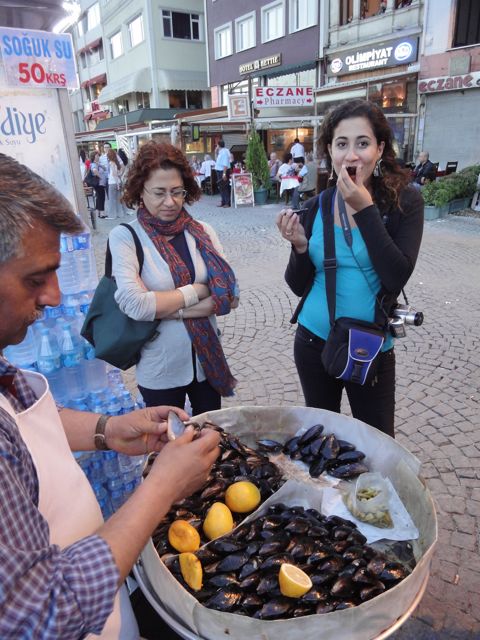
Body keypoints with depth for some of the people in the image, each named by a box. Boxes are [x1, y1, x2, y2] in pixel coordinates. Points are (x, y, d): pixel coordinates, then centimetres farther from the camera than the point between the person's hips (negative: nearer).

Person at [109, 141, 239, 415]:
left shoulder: (203, 232, -2)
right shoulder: (124, 237, -11)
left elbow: (230, 296, -9)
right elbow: (135, 305, -22)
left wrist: (171, 309, -18)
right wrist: (198, 291, -14)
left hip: (208, 361, 3)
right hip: (160, 372, -3)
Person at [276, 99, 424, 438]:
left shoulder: (405, 201, -9)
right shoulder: (316, 207, -3)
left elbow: (397, 276, -21)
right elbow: (298, 286, 2)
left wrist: (365, 210, -22)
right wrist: (299, 246, -17)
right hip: (314, 341, 3)